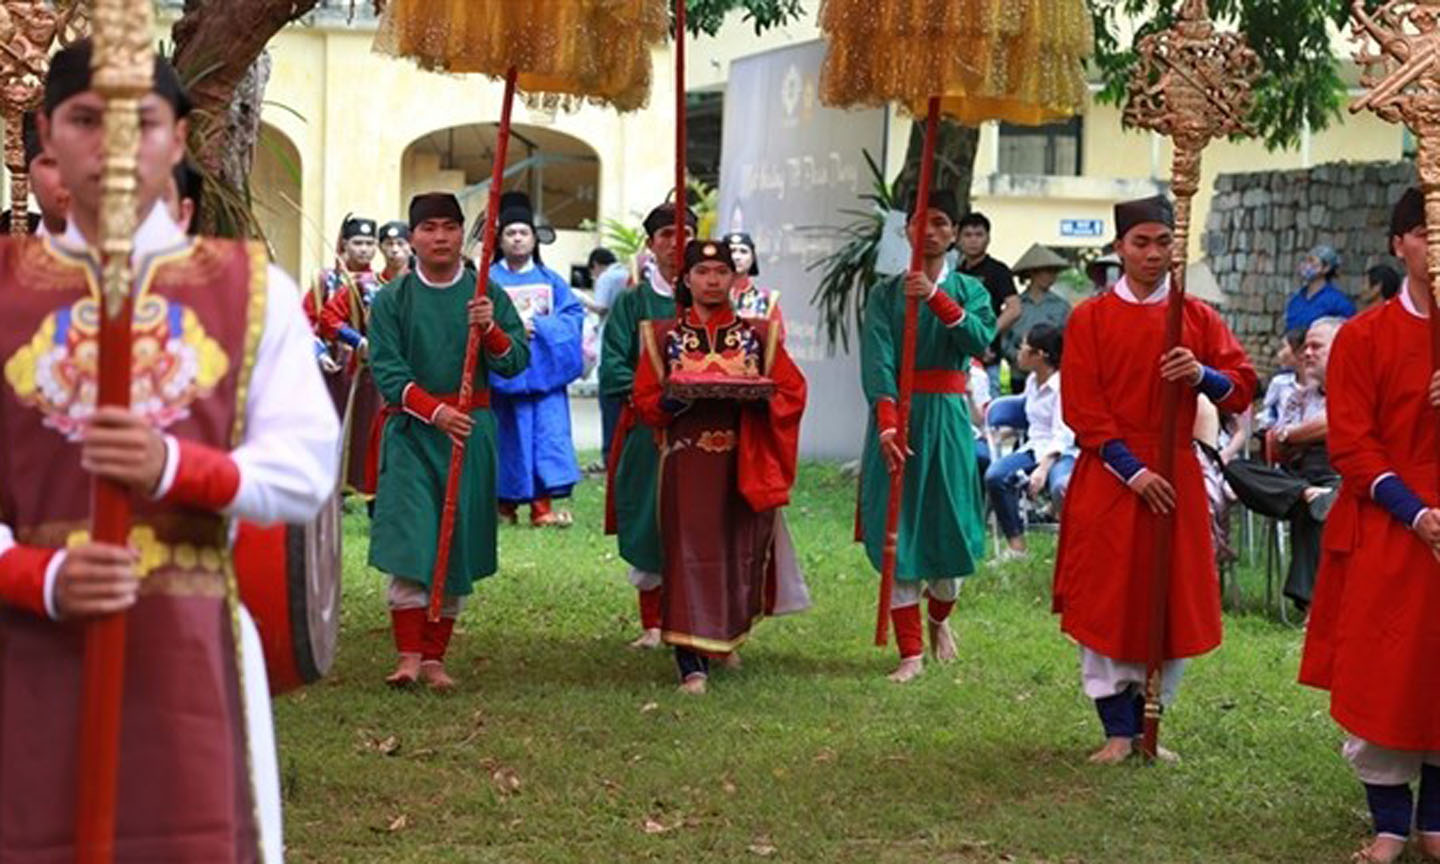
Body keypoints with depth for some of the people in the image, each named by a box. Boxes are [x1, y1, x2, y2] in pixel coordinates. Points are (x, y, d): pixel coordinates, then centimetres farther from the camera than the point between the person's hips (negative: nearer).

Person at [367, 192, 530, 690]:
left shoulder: (488, 295, 6)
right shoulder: (392, 299, 2)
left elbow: (516, 363, 0)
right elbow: (387, 370, -6)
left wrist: (489, 328, -19)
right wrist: (435, 411, -20)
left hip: (470, 432, 2)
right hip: (410, 430, -2)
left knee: (458, 546, 4)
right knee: (409, 543, -11)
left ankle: (435, 658, 12)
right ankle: (409, 655, -8)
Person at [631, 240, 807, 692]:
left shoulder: (757, 333, 8)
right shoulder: (664, 336, 7)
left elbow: (792, 391, 4)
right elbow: (645, 398, 6)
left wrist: (759, 399, -16)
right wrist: (670, 403, -16)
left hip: (745, 462, 1)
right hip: (687, 463, -1)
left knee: (741, 553, 8)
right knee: (690, 555, -7)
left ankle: (728, 638, 31)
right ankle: (692, 664, -8)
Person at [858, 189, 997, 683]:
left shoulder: (968, 290, 7)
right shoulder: (886, 294, 4)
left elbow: (981, 339, -15)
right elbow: (878, 362, -11)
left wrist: (936, 298, -27)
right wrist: (887, 423, -26)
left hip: (947, 416, 1)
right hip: (896, 416, -1)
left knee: (949, 526, 4)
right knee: (897, 532, -3)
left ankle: (939, 619, 34)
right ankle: (910, 653, 2)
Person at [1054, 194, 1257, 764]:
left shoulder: (1197, 318, 7)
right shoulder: (1090, 318, 0)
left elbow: (1242, 391, 5)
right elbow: (1082, 408, -5)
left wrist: (1202, 375, -16)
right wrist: (1132, 470, -14)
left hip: (1175, 476, 2)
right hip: (1107, 477, -2)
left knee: (1171, 602, 3)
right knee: (1106, 602, -3)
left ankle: (1147, 718, 16)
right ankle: (1119, 730, 4)